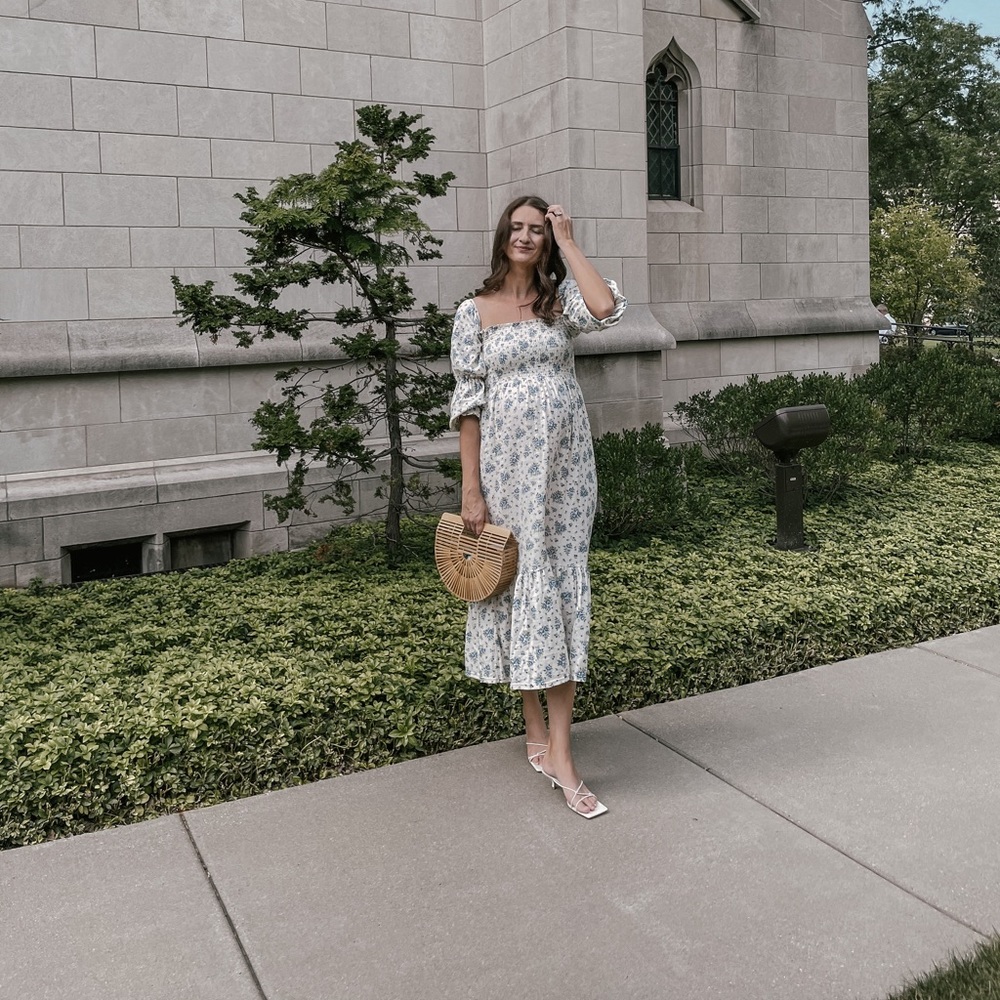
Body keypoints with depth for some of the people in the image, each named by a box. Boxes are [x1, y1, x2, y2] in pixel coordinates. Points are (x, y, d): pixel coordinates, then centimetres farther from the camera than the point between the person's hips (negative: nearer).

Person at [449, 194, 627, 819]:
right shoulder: (476, 312, 3)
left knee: (560, 586, -2)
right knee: (514, 581, 6)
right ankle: (534, 727, 23)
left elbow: (607, 309, -18)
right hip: (505, 466, 0)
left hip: (564, 465, 1)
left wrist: (568, 243, -6)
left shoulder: (561, 299, 6)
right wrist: (471, 488, -6)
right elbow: (468, 403, -1)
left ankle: (561, 753, 0)